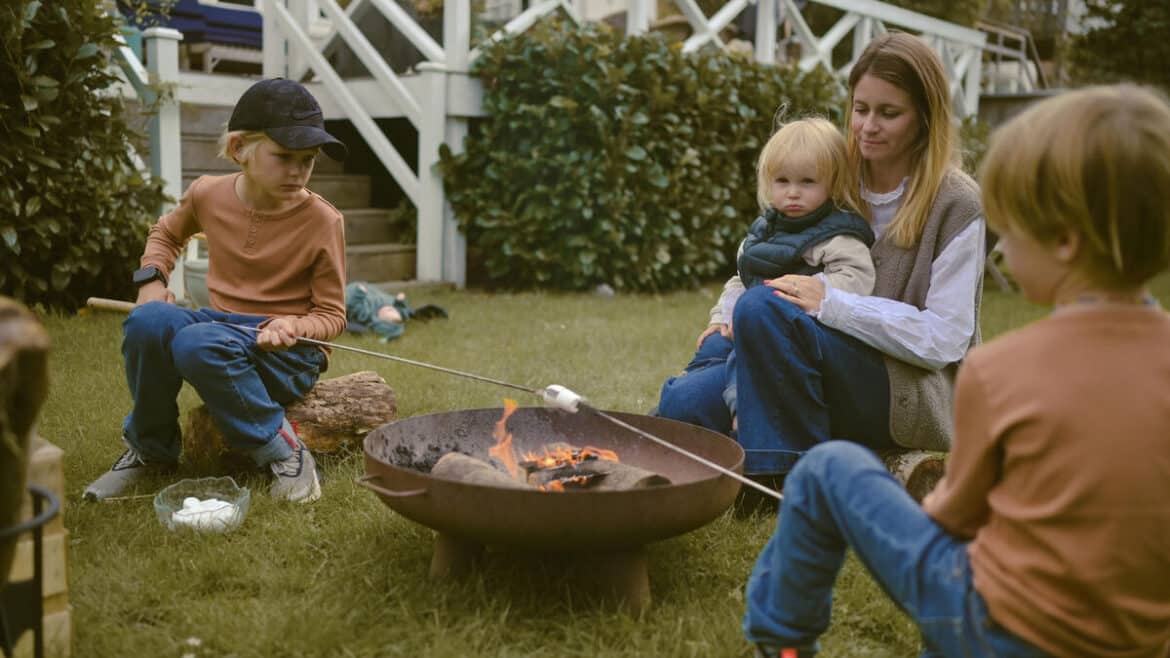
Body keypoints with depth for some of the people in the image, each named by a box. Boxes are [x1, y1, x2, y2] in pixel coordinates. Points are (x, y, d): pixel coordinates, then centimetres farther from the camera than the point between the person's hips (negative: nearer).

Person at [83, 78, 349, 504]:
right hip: (222, 327, 5)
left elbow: (332, 315, -4)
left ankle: (282, 450, -19)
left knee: (198, 343, -35)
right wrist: (152, 277, 2)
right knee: (147, 321, -28)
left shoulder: (322, 221, -13)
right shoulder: (209, 195, -2)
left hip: (289, 353, -4)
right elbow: (167, 232, 22)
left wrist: (293, 327, -26)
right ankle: (150, 448, -5)